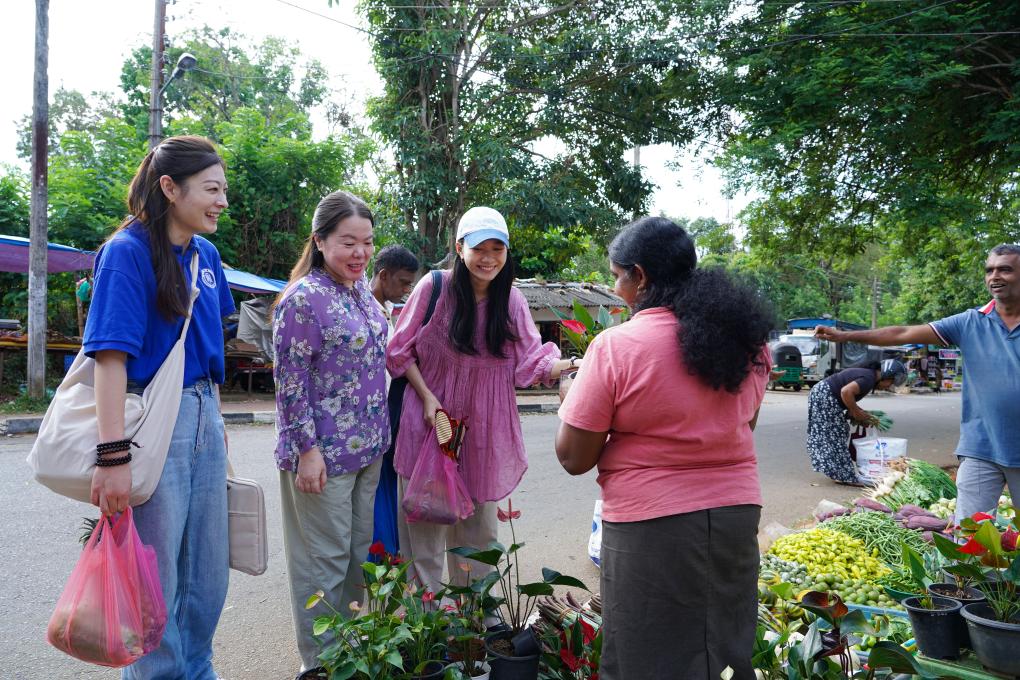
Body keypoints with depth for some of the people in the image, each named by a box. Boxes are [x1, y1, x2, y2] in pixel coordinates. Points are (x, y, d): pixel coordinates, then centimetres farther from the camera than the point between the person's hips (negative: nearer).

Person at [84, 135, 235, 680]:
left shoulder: (206, 254, 9)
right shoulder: (127, 251, -12)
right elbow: (111, 355, -18)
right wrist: (113, 454, -23)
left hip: (203, 419, 7)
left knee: (207, 576, 16)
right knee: (157, 581, 4)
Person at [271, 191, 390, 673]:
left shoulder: (361, 289, 8)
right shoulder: (304, 299, -16)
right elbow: (290, 380, -17)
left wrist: (379, 433, 17)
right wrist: (307, 449, -18)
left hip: (368, 446, 8)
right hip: (324, 452, -8)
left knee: (359, 551, 18)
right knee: (324, 560, 6)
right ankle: (320, 660, 23)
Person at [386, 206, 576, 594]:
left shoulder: (512, 300, -1)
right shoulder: (434, 288, -10)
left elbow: (532, 362, -3)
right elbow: (401, 350, -3)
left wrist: (574, 363, -20)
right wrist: (427, 396, -13)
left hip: (486, 429, 3)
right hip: (431, 422, -3)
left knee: (479, 525, 15)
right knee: (425, 520, 6)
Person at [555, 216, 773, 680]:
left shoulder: (615, 347, -15)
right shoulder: (747, 336, 2)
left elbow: (574, 458, -10)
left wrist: (573, 397, 7)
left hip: (651, 524, -5)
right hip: (737, 514, 6)